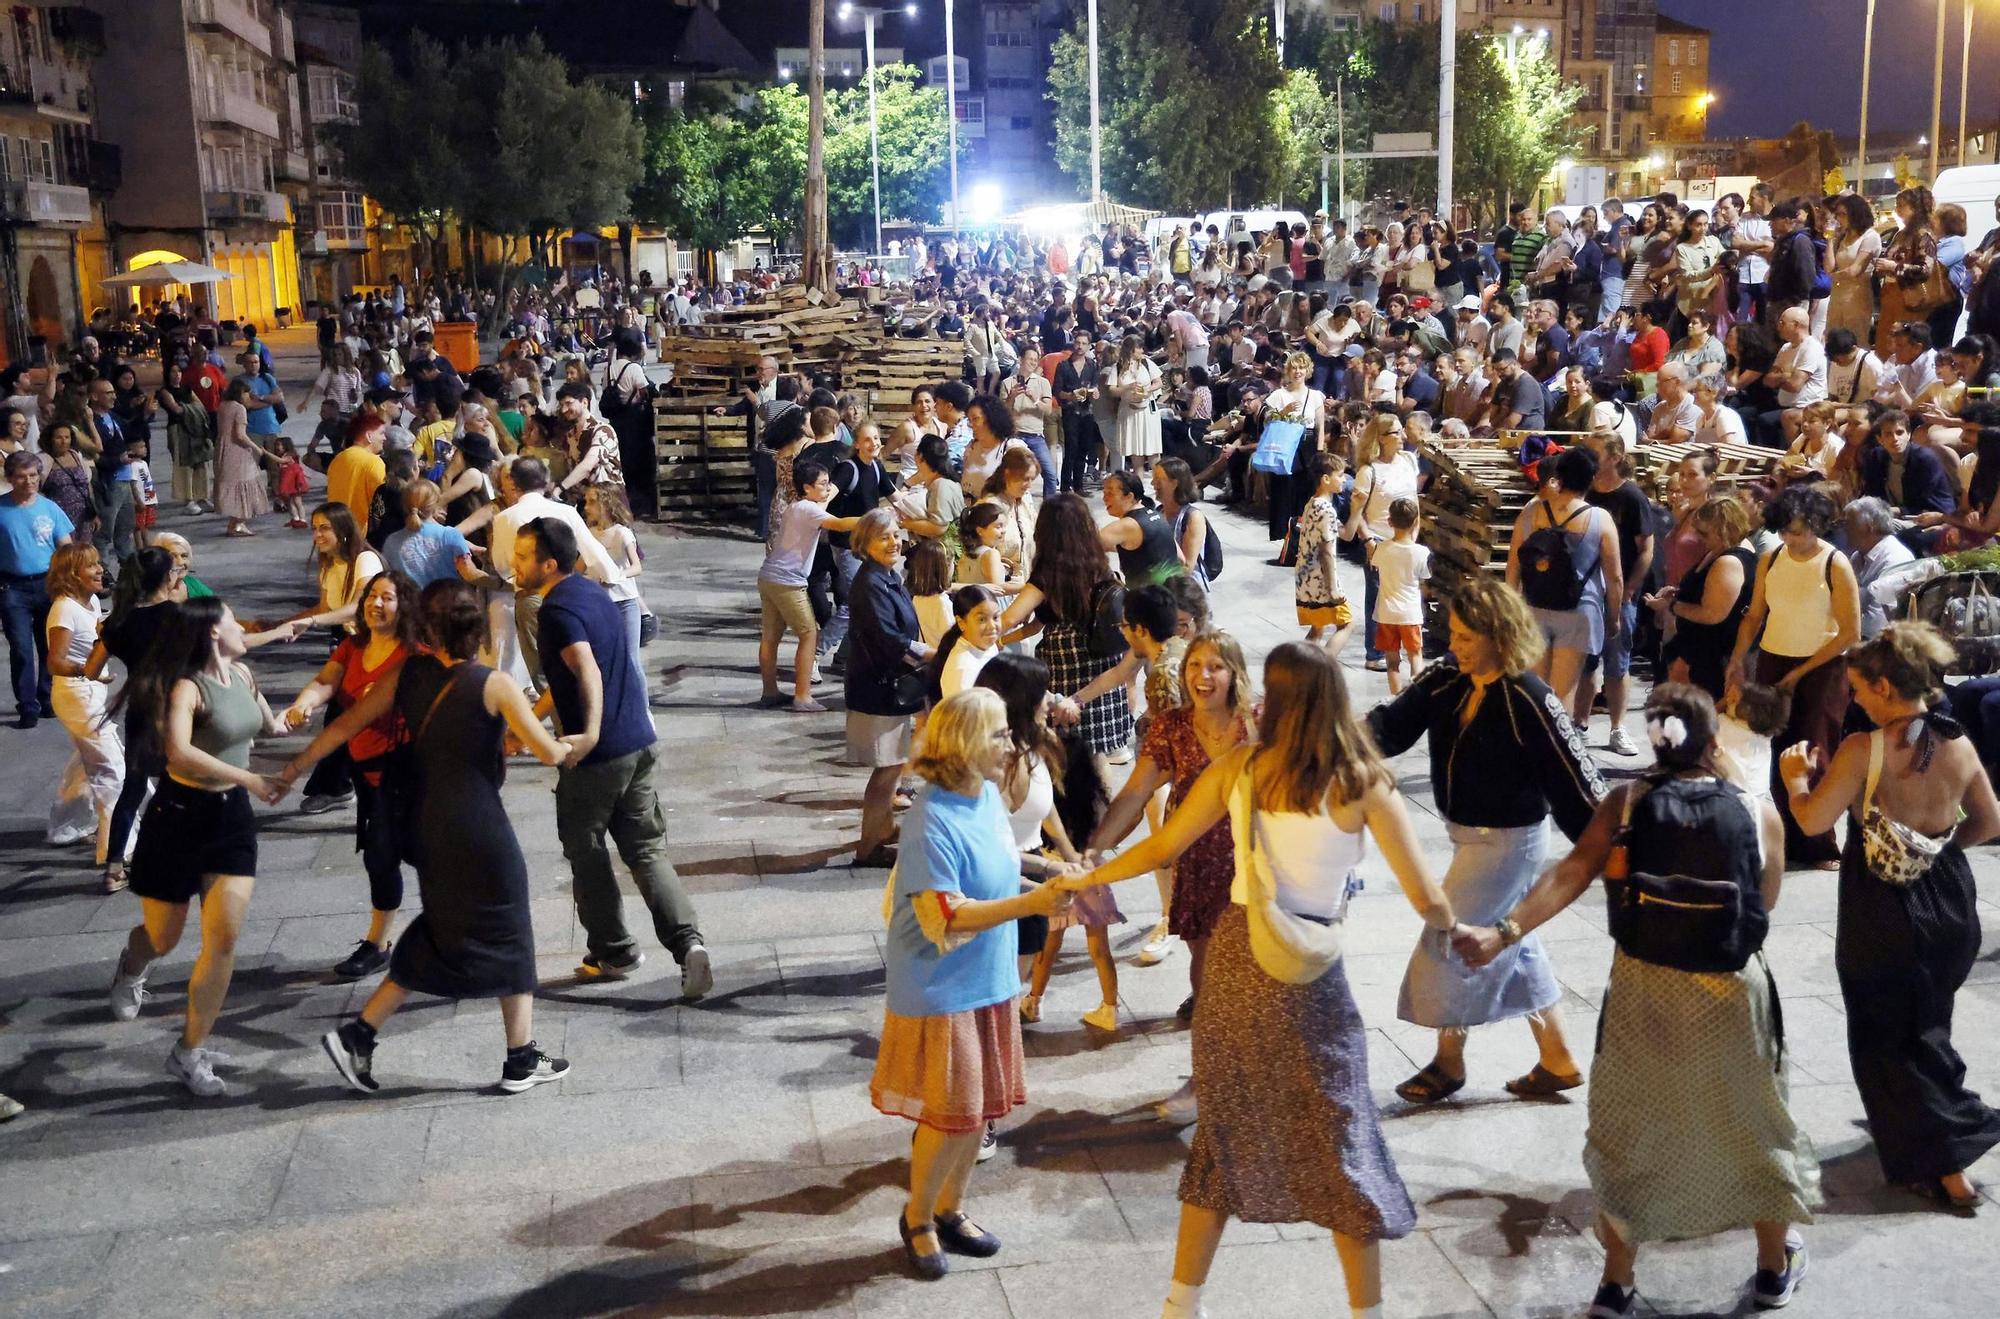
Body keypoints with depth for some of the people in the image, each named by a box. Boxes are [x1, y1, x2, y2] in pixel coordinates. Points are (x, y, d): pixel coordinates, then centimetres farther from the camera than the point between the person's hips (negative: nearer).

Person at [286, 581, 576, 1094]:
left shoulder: (409, 674, 0)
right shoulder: (494, 685, -14)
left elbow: (344, 726, 5)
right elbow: (547, 752, -14)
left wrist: (293, 769, 16)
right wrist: (569, 746, 9)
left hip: (428, 826, 6)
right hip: (481, 830, -6)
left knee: (442, 932, 21)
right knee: (507, 937, 10)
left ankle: (357, 1036, 15)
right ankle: (521, 1062, 19)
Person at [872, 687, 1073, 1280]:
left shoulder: (987, 795, 1)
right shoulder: (931, 822, -25)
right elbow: (944, 916, -29)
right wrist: (1030, 904, -34)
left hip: (988, 981, 8)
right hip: (941, 990, -8)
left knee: (980, 1107, 15)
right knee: (951, 1113, 0)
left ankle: (949, 1210, 34)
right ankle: (916, 1218, 22)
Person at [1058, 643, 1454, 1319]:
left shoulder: (1236, 767, -2)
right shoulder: (1363, 782, -10)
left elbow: (1160, 847, 7)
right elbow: (1426, 900, -9)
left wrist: (1088, 877, 23)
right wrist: (1457, 931, 13)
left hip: (1232, 957, 4)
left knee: (1226, 1132, 19)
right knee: (1340, 1144, 12)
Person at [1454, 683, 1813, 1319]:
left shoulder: (1625, 803, -7)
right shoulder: (1758, 812, -5)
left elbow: (1571, 874, -19)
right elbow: (1764, 906, 2)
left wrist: (1504, 932, -25)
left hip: (1643, 988, 0)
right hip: (1732, 993, 0)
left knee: (1631, 1133, 15)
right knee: (1753, 1125, 22)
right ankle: (1775, 1266, 39)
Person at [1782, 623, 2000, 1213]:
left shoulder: (1864, 749, -20)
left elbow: (1812, 821, -20)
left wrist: (1795, 777, -2)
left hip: (1883, 917, -5)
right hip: (1950, 909, 6)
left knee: (1888, 1041, 10)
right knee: (1926, 1029, 25)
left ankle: (1949, 1169, 9)